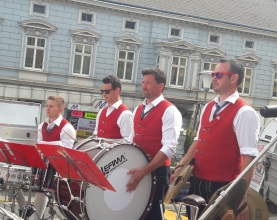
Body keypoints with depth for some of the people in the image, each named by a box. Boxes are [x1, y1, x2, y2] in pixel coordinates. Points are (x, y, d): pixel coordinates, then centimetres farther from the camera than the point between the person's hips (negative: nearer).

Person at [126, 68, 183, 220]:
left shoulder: (169, 111, -12)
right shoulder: (138, 110, 12)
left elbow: (169, 148, -20)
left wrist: (145, 170, -25)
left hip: (157, 172, -7)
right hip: (134, 171, 7)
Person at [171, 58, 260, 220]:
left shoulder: (244, 113, -14)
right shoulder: (208, 108, 10)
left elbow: (249, 157, -18)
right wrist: (182, 165, 7)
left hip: (223, 187, -7)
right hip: (197, 182, 7)